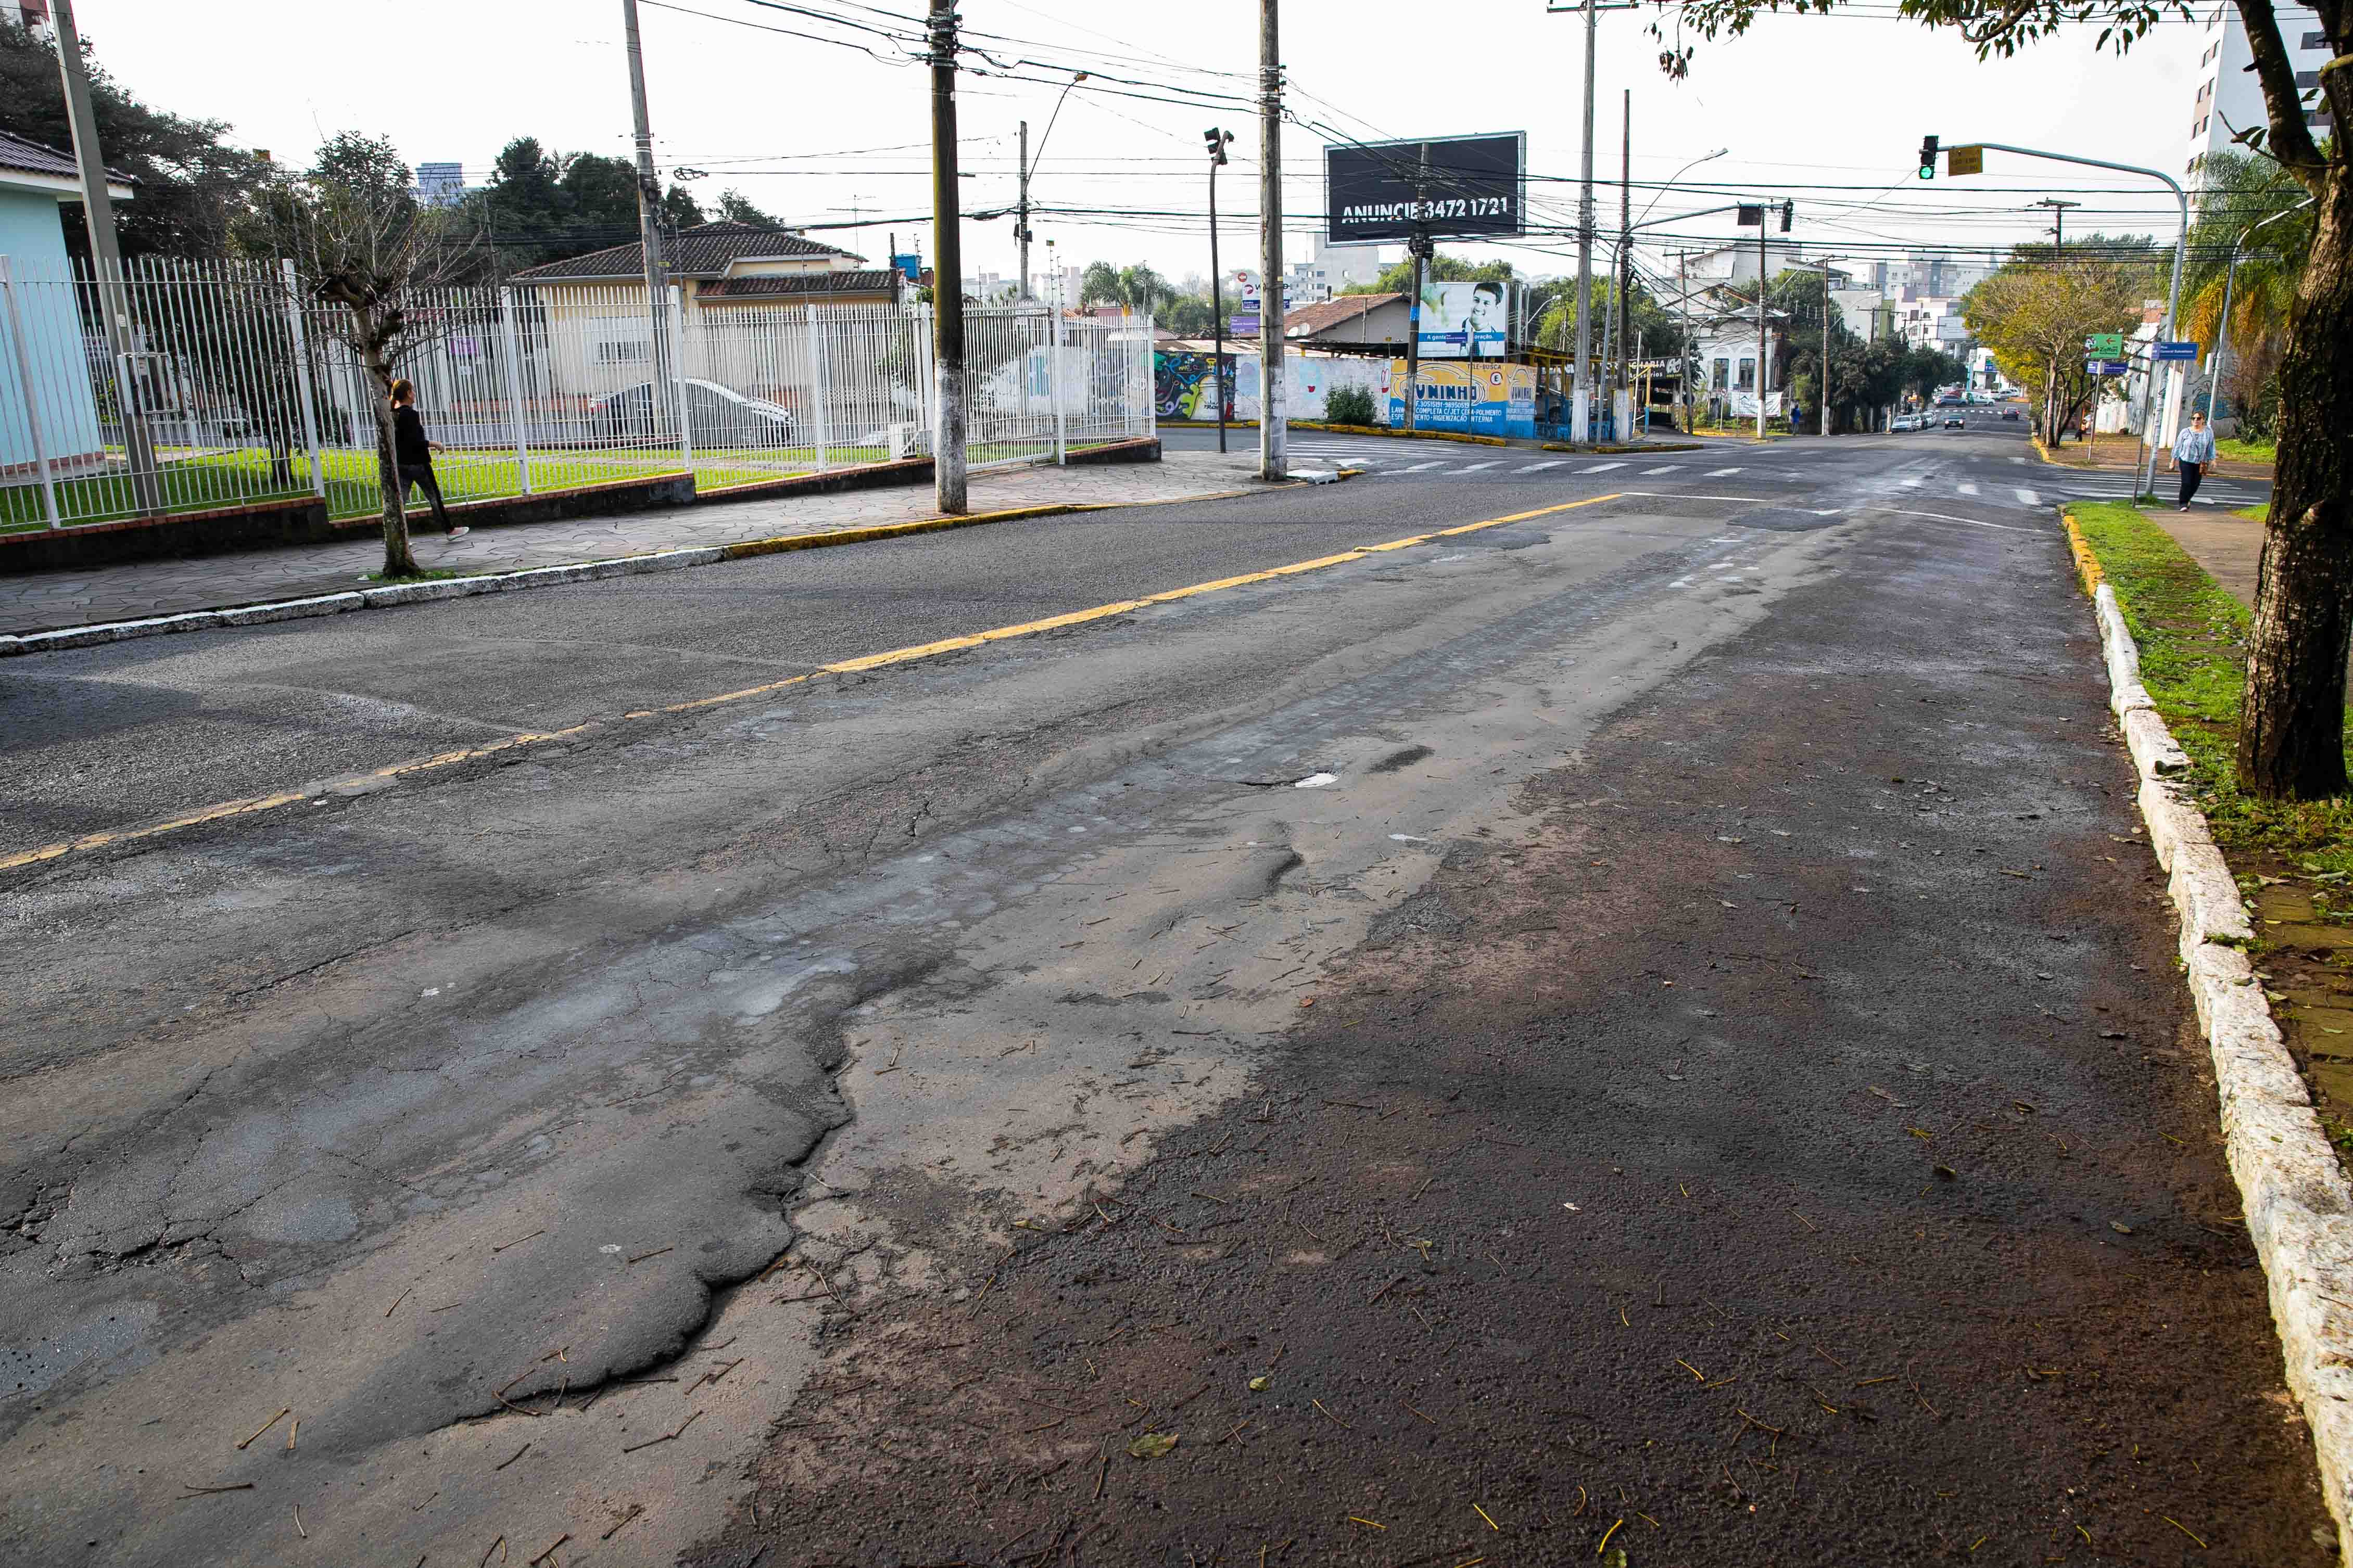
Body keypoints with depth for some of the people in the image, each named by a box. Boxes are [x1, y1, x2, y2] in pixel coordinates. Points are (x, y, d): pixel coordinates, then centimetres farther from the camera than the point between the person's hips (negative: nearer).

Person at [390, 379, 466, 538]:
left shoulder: (392, 415, 7)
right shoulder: (410, 414, -16)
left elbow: (403, 440, 13)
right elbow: (414, 441, -22)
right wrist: (433, 444, -8)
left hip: (399, 464, 7)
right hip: (417, 463, -7)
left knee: (401, 501, 4)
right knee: (435, 497, 8)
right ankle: (450, 530, 20)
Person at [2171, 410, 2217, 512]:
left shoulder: (2208, 432, 3)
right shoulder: (2185, 432, 0)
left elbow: (2211, 447, 5)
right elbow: (2178, 446, 6)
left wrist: (2212, 459, -2)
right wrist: (2174, 459, 7)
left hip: (2200, 463, 2)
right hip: (2186, 461, -2)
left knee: (2195, 485, 6)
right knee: (2186, 483, -13)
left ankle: (2187, 499, 33)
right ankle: (2184, 504, -8)